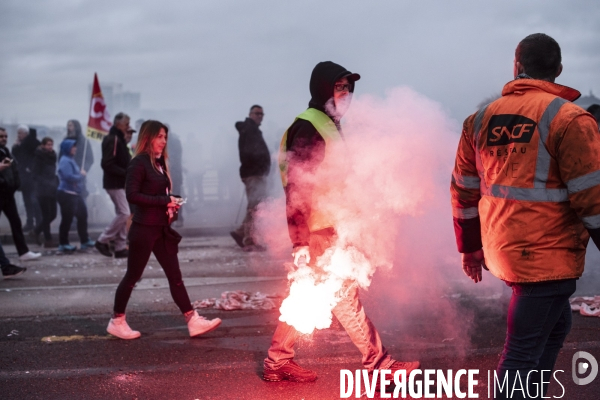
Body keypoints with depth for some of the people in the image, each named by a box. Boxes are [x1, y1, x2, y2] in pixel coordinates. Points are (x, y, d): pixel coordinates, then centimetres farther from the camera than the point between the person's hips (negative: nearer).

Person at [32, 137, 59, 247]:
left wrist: (56, 184, 4)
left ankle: (36, 231, 27)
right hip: (43, 191, -6)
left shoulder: (52, 156, 12)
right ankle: (48, 240, 5)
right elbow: (36, 175, -9)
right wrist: (46, 184, -19)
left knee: (52, 215, 8)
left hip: (52, 191, 6)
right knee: (47, 216, -2)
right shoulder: (39, 157, -6)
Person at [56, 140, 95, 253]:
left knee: (83, 215, 12)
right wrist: (81, 175, -10)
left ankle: (85, 241, 21)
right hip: (67, 194, -10)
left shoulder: (71, 160, 17)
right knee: (67, 218, -4)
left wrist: (81, 175, -1)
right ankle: (63, 244, 5)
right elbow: (69, 176, -24)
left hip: (75, 193, 10)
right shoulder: (65, 161, -14)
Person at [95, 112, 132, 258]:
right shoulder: (111, 140, -15)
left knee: (123, 214, 9)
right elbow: (107, 164, -22)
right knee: (124, 213, -11)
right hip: (114, 183, -10)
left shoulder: (119, 139, 16)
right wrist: (126, 173, -21)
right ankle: (103, 240, -1)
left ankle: (121, 247, 11)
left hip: (121, 183, 10)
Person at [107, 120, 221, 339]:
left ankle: (194, 321, 6)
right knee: (132, 276, 3)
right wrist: (165, 201, -19)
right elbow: (132, 195, -20)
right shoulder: (139, 163, -12)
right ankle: (116, 322, 17)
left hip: (162, 229, 8)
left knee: (175, 276, 6)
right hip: (144, 229, -8)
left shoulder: (159, 163, 14)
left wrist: (170, 205, -2)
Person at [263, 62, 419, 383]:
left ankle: (278, 362, 20)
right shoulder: (308, 127, -14)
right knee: (345, 294, -4)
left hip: (329, 227, 10)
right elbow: (297, 188, -20)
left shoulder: (328, 125, 17)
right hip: (319, 230, -10)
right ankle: (378, 362, 2)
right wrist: (300, 240, -23)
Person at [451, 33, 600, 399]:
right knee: (524, 350, -3)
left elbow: (465, 190, 14)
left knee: (555, 323, 25)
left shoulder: (481, 119, 8)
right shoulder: (569, 119, -11)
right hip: (548, 254, -7)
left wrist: (470, 247, 23)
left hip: (501, 249, 7)